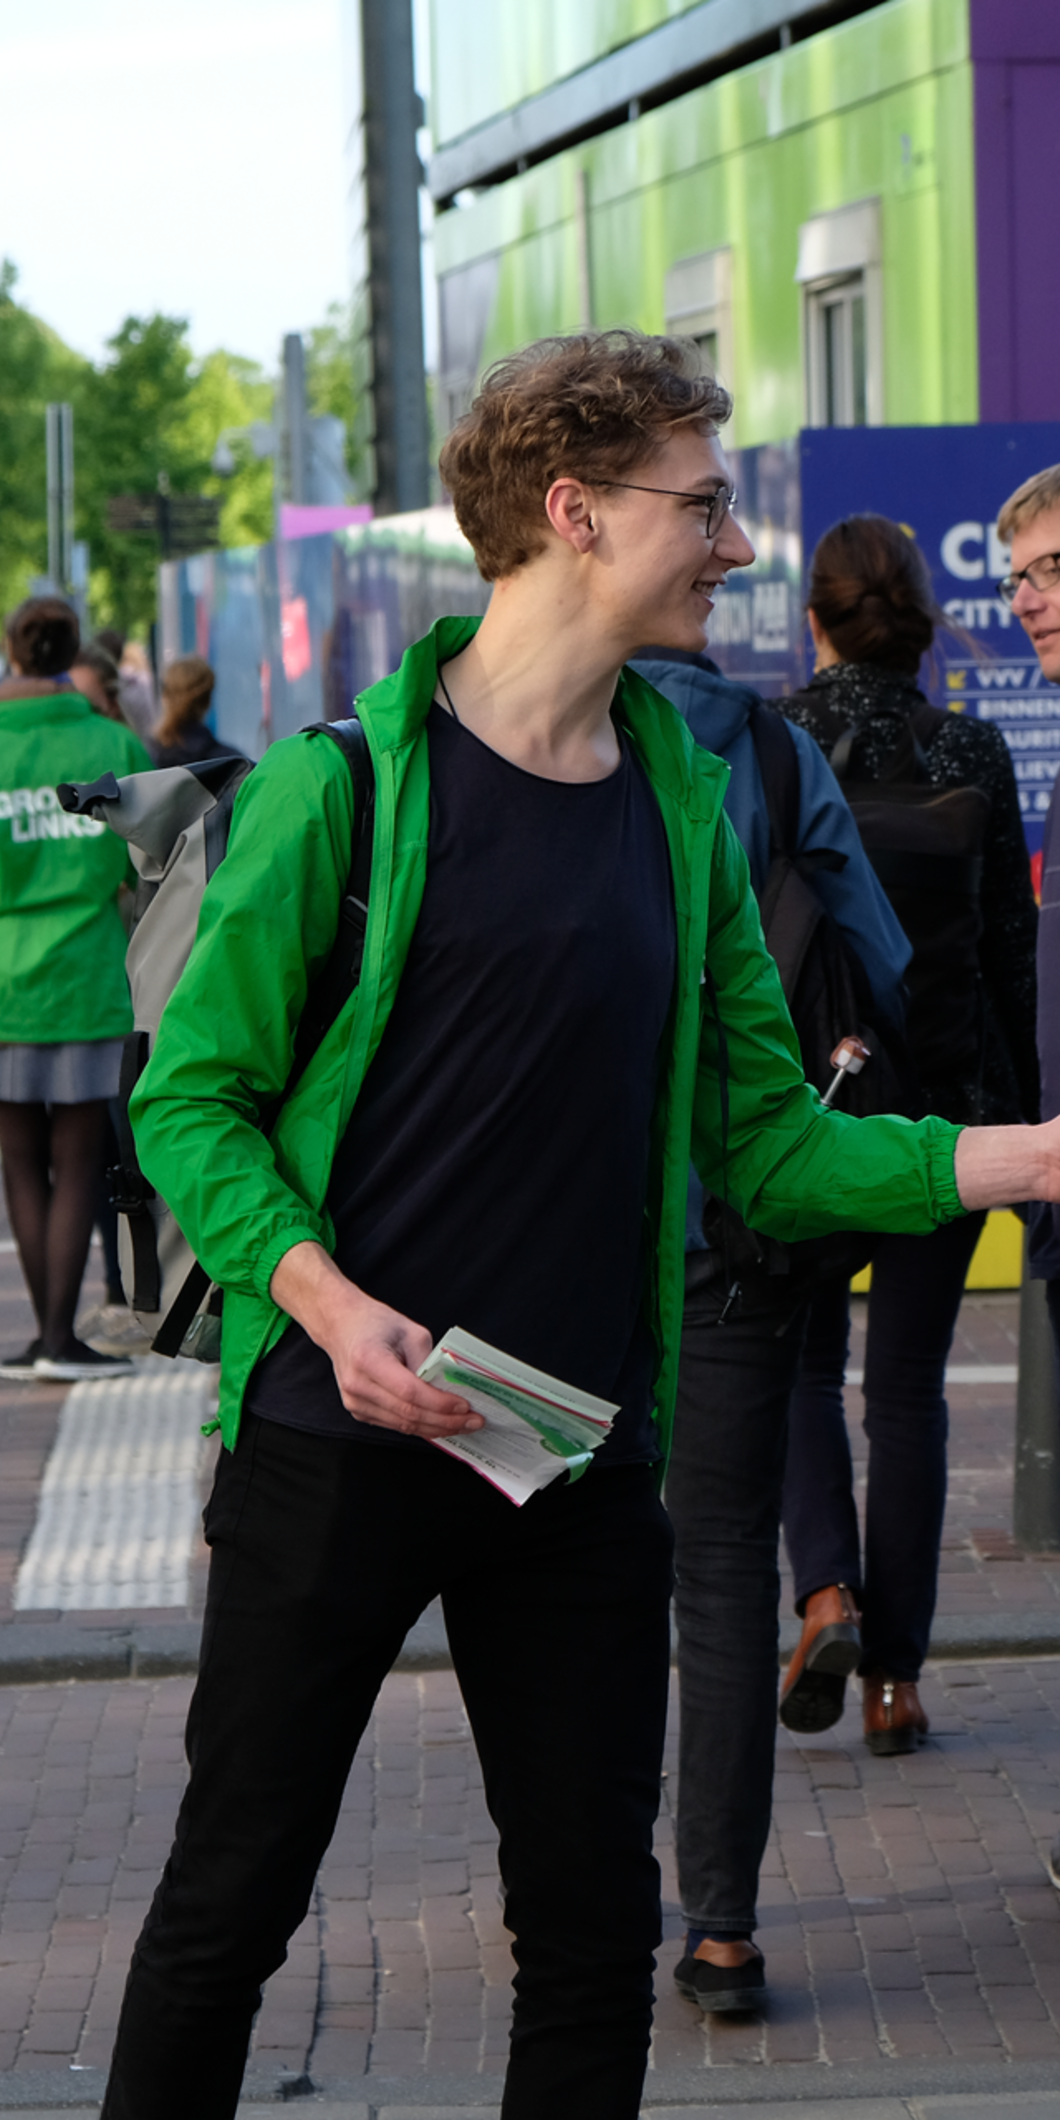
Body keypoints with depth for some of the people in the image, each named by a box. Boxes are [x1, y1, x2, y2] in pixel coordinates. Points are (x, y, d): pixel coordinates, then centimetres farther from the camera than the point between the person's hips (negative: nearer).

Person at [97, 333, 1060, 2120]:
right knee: (233, 1901, 4)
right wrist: (325, 1301, -21)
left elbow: (760, 1145, 10)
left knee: (594, 1932, 9)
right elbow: (189, 1098, -6)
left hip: (584, 1463, 5)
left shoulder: (680, 800, 9)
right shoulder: (348, 783, -7)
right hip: (337, 1441, -5)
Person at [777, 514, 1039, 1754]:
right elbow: (1012, 941, 0)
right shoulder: (971, 752, -3)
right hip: (941, 1106, 1)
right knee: (907, 1383, 9)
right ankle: (894, 1673, 9)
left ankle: (825, 1593, -7)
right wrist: (1022, 1113, 9)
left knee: (799, 1357, 16)